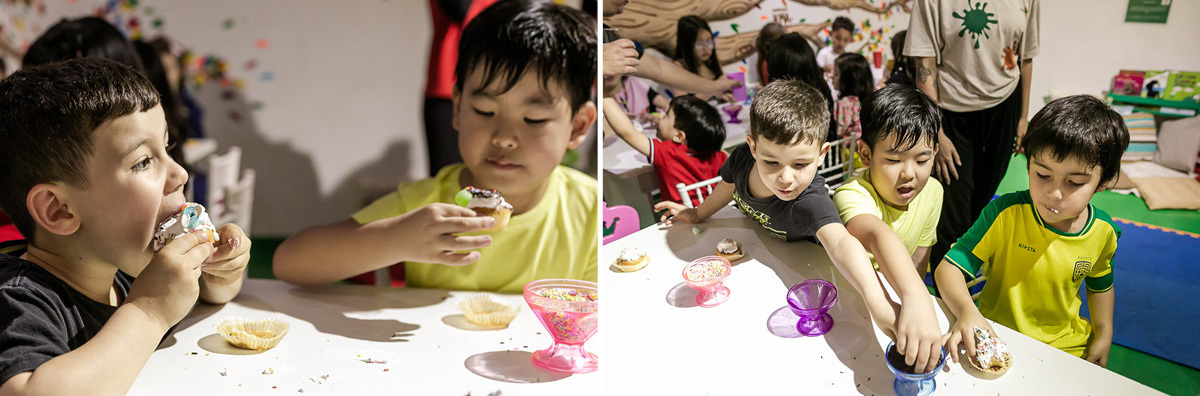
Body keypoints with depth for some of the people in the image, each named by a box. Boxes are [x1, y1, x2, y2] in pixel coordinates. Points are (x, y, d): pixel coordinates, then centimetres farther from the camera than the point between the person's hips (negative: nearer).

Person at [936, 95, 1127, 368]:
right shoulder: (1006, 214, -19)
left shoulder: (1103, 232, -6)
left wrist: (1103, 337, 11)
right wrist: (967, 311, -38)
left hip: (1066, 347, 5)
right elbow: (949, 268, -20)